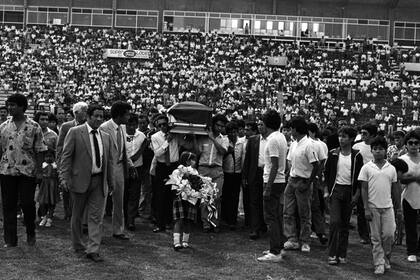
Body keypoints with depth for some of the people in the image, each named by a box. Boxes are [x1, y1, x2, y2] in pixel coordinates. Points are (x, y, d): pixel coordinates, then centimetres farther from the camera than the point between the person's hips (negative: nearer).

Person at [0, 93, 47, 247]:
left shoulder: (34, 127, -1)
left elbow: (39, 151, -2)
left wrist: (38, 171, -7)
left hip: (28, 171, -3)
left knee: (27, 203, -1)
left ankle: (31, 234, 22)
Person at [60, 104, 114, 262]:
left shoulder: (106, 137, 11)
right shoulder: (75, 132, -4)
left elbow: (109, 160, 15)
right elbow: (66, 156, -7)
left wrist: (110, 182, 12)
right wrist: (65, 178, -16)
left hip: (99, 181, 4)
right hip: (80, 180, -3)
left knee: (96, 216, 0)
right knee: (77, 215, 10)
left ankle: (93, 250, 3)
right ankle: (78, 246, 26)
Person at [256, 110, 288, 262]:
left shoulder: (273, 140, -18)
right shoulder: (281, 137, 11)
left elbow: (274, 166, -21)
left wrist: (268, 187, -20)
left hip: (273, 182, -9)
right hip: (281, 180, 9)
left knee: (271, 217, -5)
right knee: (277, 216, 16)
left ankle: (275, 253, -3)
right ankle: (279, 247, 24)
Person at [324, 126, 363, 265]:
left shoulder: (356, 156, 1)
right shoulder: (333, 154, 2)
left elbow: (360, 177, 5)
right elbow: (326, 173, 7)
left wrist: (357, 194, -2)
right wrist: (326, 190, 1)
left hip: (349, 191, 1)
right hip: (335, 190, -1)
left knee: (345, 225, 7)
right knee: (334, 222, -10)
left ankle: (342, 254, 16)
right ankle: (332, 254, -4)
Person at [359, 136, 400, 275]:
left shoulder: (391, 168, 6)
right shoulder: (366, 168, -1)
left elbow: (395, 189, 10)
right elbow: (364, 189, -2)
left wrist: (398, 207, 8)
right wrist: (366, 209, -7)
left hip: (388, 206, 2)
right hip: (373, 207, -2)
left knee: (389, 235, -1)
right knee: (376, 238, 3)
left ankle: (386, 258, 23)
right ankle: (379, 264, 11)